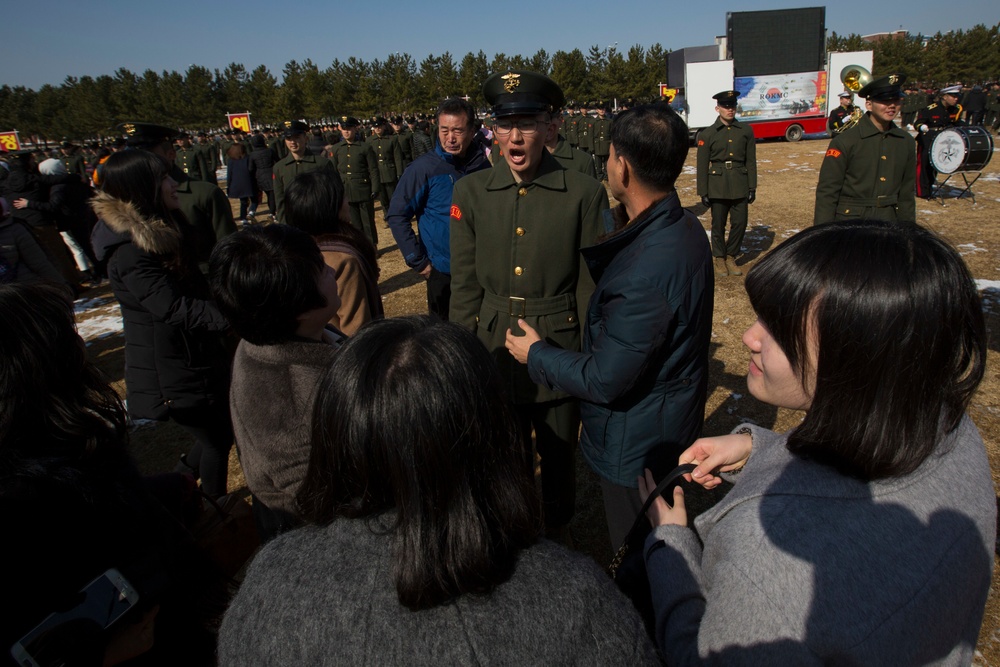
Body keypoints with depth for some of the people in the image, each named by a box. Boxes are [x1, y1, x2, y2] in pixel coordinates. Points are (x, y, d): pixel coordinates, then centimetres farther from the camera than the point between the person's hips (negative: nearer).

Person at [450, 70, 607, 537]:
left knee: (559, 457, 18)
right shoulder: (470, 192, -2)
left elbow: (591, 287, -5)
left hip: (559, 354, -1)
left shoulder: (585, 194, -8)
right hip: (494, 354, 2)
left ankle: (558, 533, 47)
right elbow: (464, 287, 2)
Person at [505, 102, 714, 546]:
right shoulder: (682, 227, -4)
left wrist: (535, 354, -14)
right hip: (674, 429, 10)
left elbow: (604, 380, -28)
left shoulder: (648, 273, -37)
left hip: (638, 445, -9)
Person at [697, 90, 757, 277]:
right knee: (718, 225, 6)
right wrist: (703, 192, -2)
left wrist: (752, 187, 4)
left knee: (740, 223, 3)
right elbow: (702, 165, 0)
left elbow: (751, 161, 7)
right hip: (717, 186, -2)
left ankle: (731, 257, 22)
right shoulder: (707, 134, -1)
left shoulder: (746, 131, 5)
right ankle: (720, 259, 22)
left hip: (740, 185, 2)